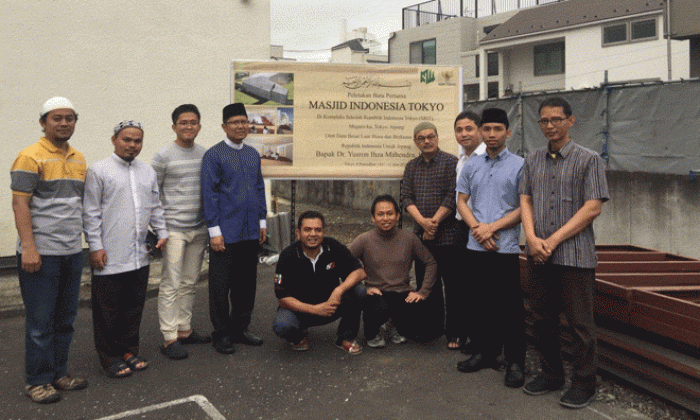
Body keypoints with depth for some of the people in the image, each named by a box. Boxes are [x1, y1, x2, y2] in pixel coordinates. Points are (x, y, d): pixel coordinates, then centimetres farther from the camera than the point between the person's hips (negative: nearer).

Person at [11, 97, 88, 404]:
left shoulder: (79, 160, 13)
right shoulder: (31, 157, -8)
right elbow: (20, 204, -12)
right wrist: (29, 247, -18)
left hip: (72, 252, 7)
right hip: (41, 254, -7)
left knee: (65, 318, 14)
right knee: (40, 321, 2)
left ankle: (58, 373, 26)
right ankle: (37, 381, 15)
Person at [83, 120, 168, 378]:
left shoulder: (148, 172, 14)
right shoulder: (98, 171, -4)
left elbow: (155, 207, 20)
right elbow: (91, 213, -7)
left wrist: (162, 233, 12)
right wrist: (95, 246, -11)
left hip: (139, 256, 6)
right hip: (109, 258, -5)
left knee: (134, 308, 14)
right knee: (108, 311, 4)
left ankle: (129, 351, 28)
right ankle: (110, 358, 17)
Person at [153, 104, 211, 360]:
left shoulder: (205, 154, 10)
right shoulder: (163, 157, -4)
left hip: (199, 229, 5)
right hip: (174, 229, -5)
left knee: (189, 283, 12)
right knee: (171, 285, -3)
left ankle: (184, 330, 23)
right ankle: (169, 338, 3)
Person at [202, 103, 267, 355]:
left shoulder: (253, 154, 12)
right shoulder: (213, 156, -6)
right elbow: (209, 194, -9)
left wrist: (262, 221, 13)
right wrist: (214, 230, -12)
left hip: (251, 232, 6)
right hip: (226, 233, -6)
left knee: (247, 283, 13)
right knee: (221, 285, 3)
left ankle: (240, 329, 27)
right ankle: (221, 334, 17)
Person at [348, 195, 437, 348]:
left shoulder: (409, 239, 1)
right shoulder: (364, 240, -4)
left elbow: (431, 263, 6)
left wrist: (422, 292, -3)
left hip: (403, 294, 3)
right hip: (376, 294, -2)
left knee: (424, 330, -18)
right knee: (380, 309, -38)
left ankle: (396, 326, 18)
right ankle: (372, 332, 1)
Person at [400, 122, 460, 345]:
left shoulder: (451, 162, -2)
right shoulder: (411, 166, 13)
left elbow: (452, 197, -10)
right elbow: (406, 197, 3)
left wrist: (433, 222, -14)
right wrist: (422, 221, -12)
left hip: (448, 235, -5)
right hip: (421, 236, 5)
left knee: (452, 286, 0)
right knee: (425, 284, 12)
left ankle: (455, 333, 10)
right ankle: (432, 328, 26)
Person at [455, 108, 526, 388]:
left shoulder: (519, 166, -1)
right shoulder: (471, 166, 11)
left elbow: (524, 208, -5)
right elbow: (461, 201, 11)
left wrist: (492, 227, -13)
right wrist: (477, 227, -6)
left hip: (506, 248, -4)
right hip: (476, 247, 4)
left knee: (510, 307, 1)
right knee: (481, 302, 13)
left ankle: (515, 362, 12)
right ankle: (485, 352, 28)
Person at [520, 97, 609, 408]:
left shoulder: (588, 160, -2)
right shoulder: (532, 161, 12)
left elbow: (593, 207, -9)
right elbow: (525, 201, 8)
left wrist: (554, 240, -14)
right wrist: (532, 237, -10)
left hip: (575, 255, -4)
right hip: (539, 255, 5)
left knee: (580, 323, 3)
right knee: (543, 319, 12)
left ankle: (584, 383, 18)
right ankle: (551, 374, 29)